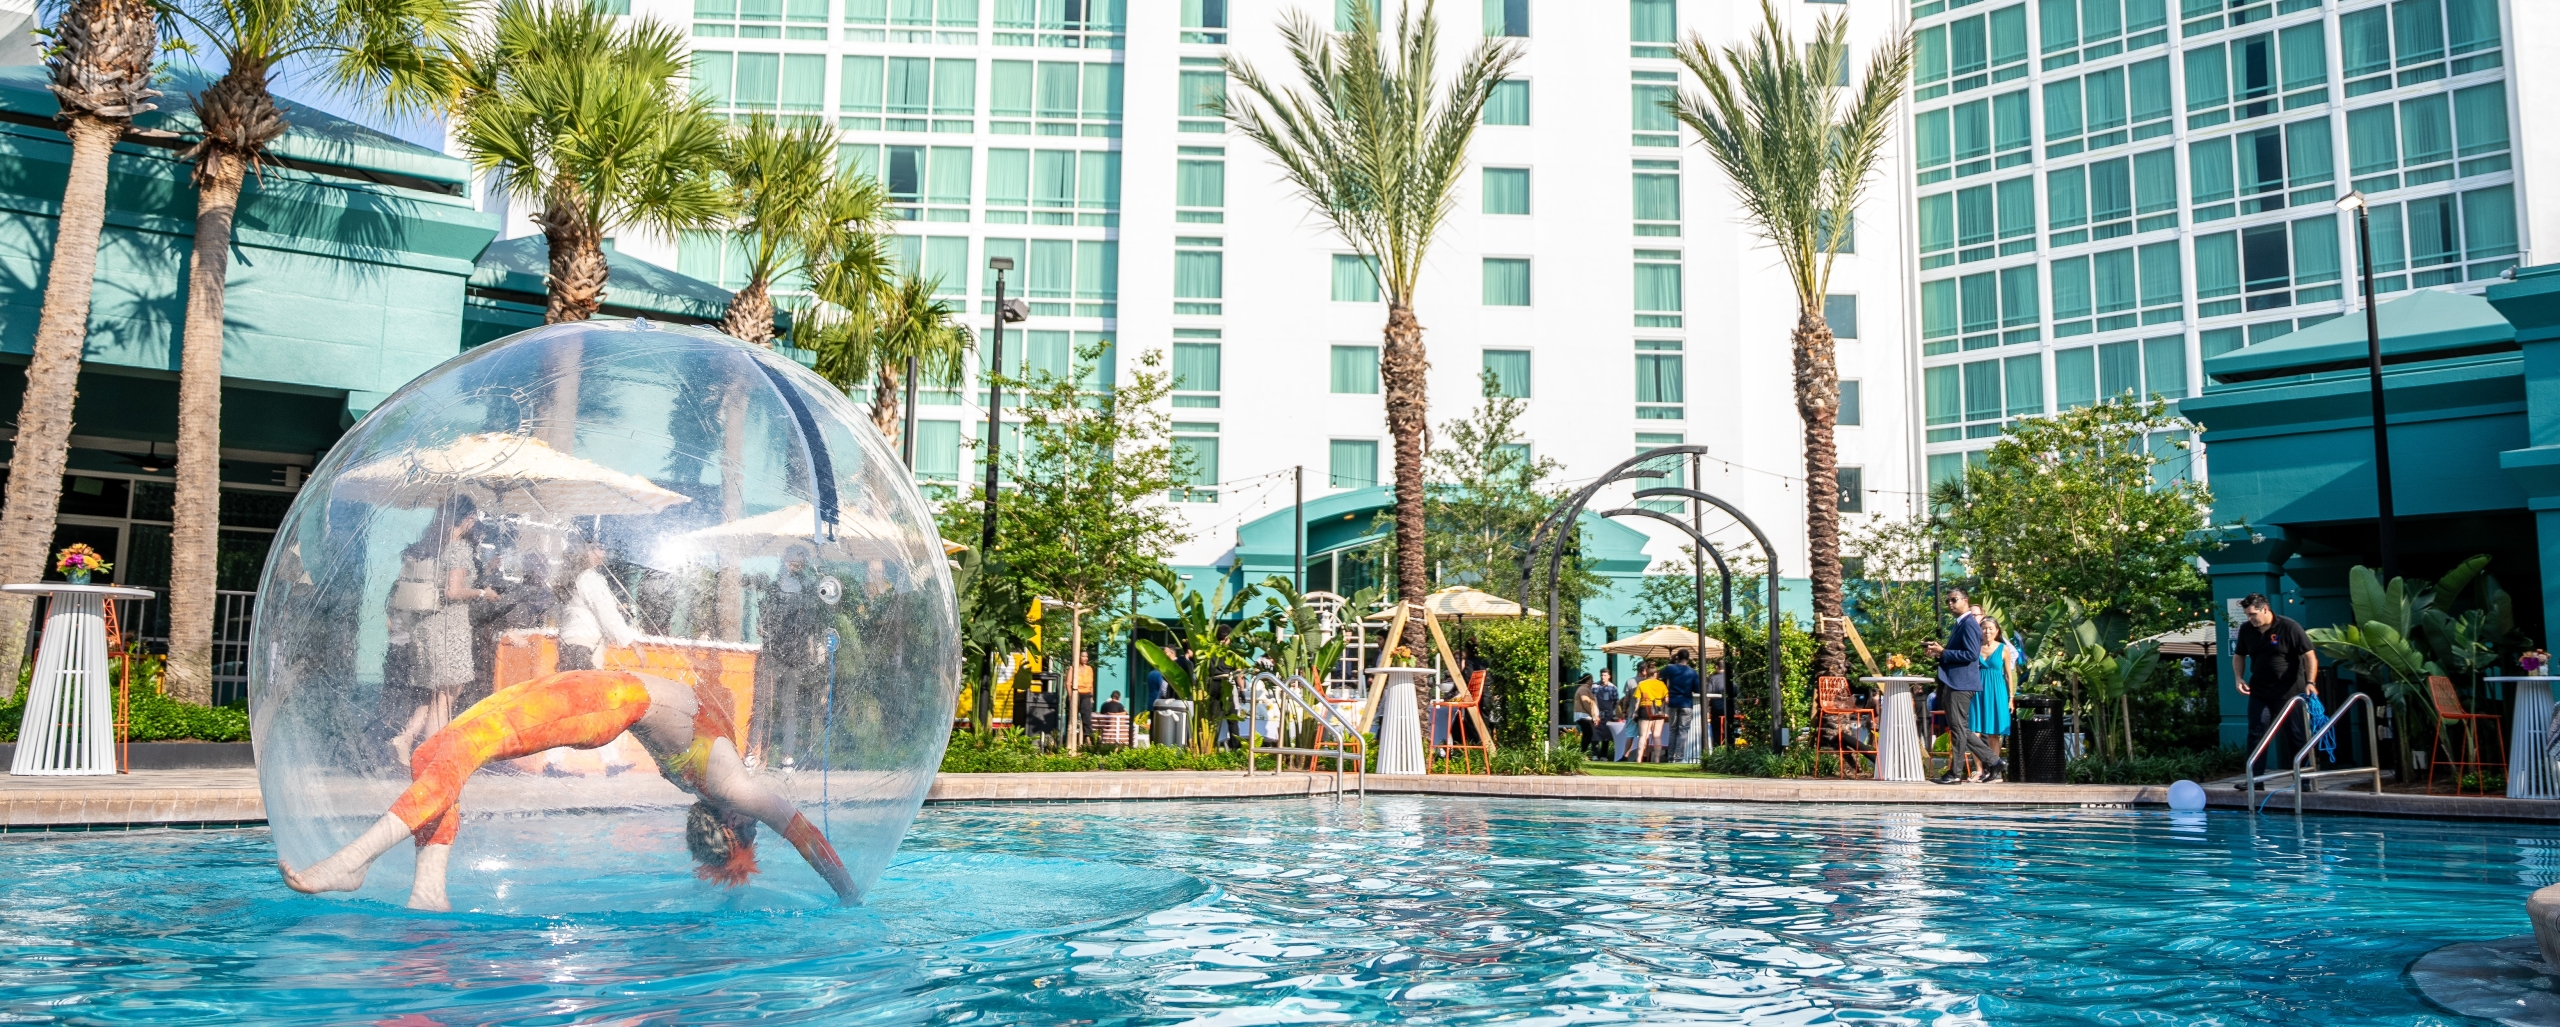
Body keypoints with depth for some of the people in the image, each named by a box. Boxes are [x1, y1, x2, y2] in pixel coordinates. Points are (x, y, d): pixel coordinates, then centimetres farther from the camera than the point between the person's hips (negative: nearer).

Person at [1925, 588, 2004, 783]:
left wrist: (1943, 652, -19)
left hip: (1961, 684, -10)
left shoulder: (1969, 624, -11)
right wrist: (1939, 653, 9)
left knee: (1958, 728, -5)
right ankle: (1993, 762, 18)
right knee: (1962, 729, 12)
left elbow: (1971, 654, -20)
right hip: (1954, 683, 10)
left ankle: (1955, 772, 0)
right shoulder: (1959, 625, 20)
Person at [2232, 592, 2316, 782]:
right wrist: (2239, 677, -1)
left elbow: (2310, 656, -14)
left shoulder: (2290, 627, -13)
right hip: (2259, 692, 4)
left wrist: (2310, 682, -26)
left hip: (2289, 693, -4)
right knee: (2256, 734, 1)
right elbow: (2239, 655, 15)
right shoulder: (2246, 629, 1)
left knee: (2295, 736, 3)